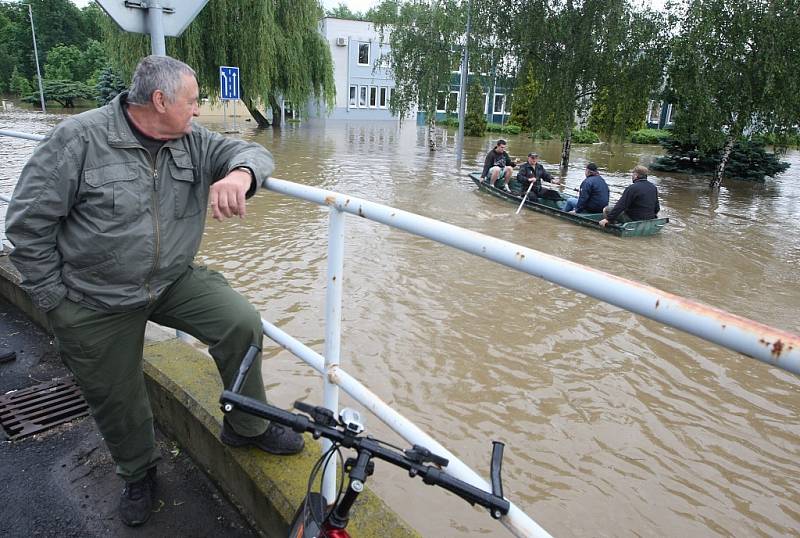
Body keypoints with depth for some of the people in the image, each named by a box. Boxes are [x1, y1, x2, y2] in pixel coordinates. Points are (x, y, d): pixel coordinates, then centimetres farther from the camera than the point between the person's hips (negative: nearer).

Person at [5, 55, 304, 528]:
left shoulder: (192, 141, -3)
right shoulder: (81, 138, -16)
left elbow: (251, 151, -9)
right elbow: (29, 222, -12)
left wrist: (239, 174, -35)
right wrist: (54, 298, -9)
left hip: (175, 280, 3)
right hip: (96, 305, -2)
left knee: (242, 324, -18)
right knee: (117, 401, 12)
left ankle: (247, 427, 6)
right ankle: (138, 474, 43)